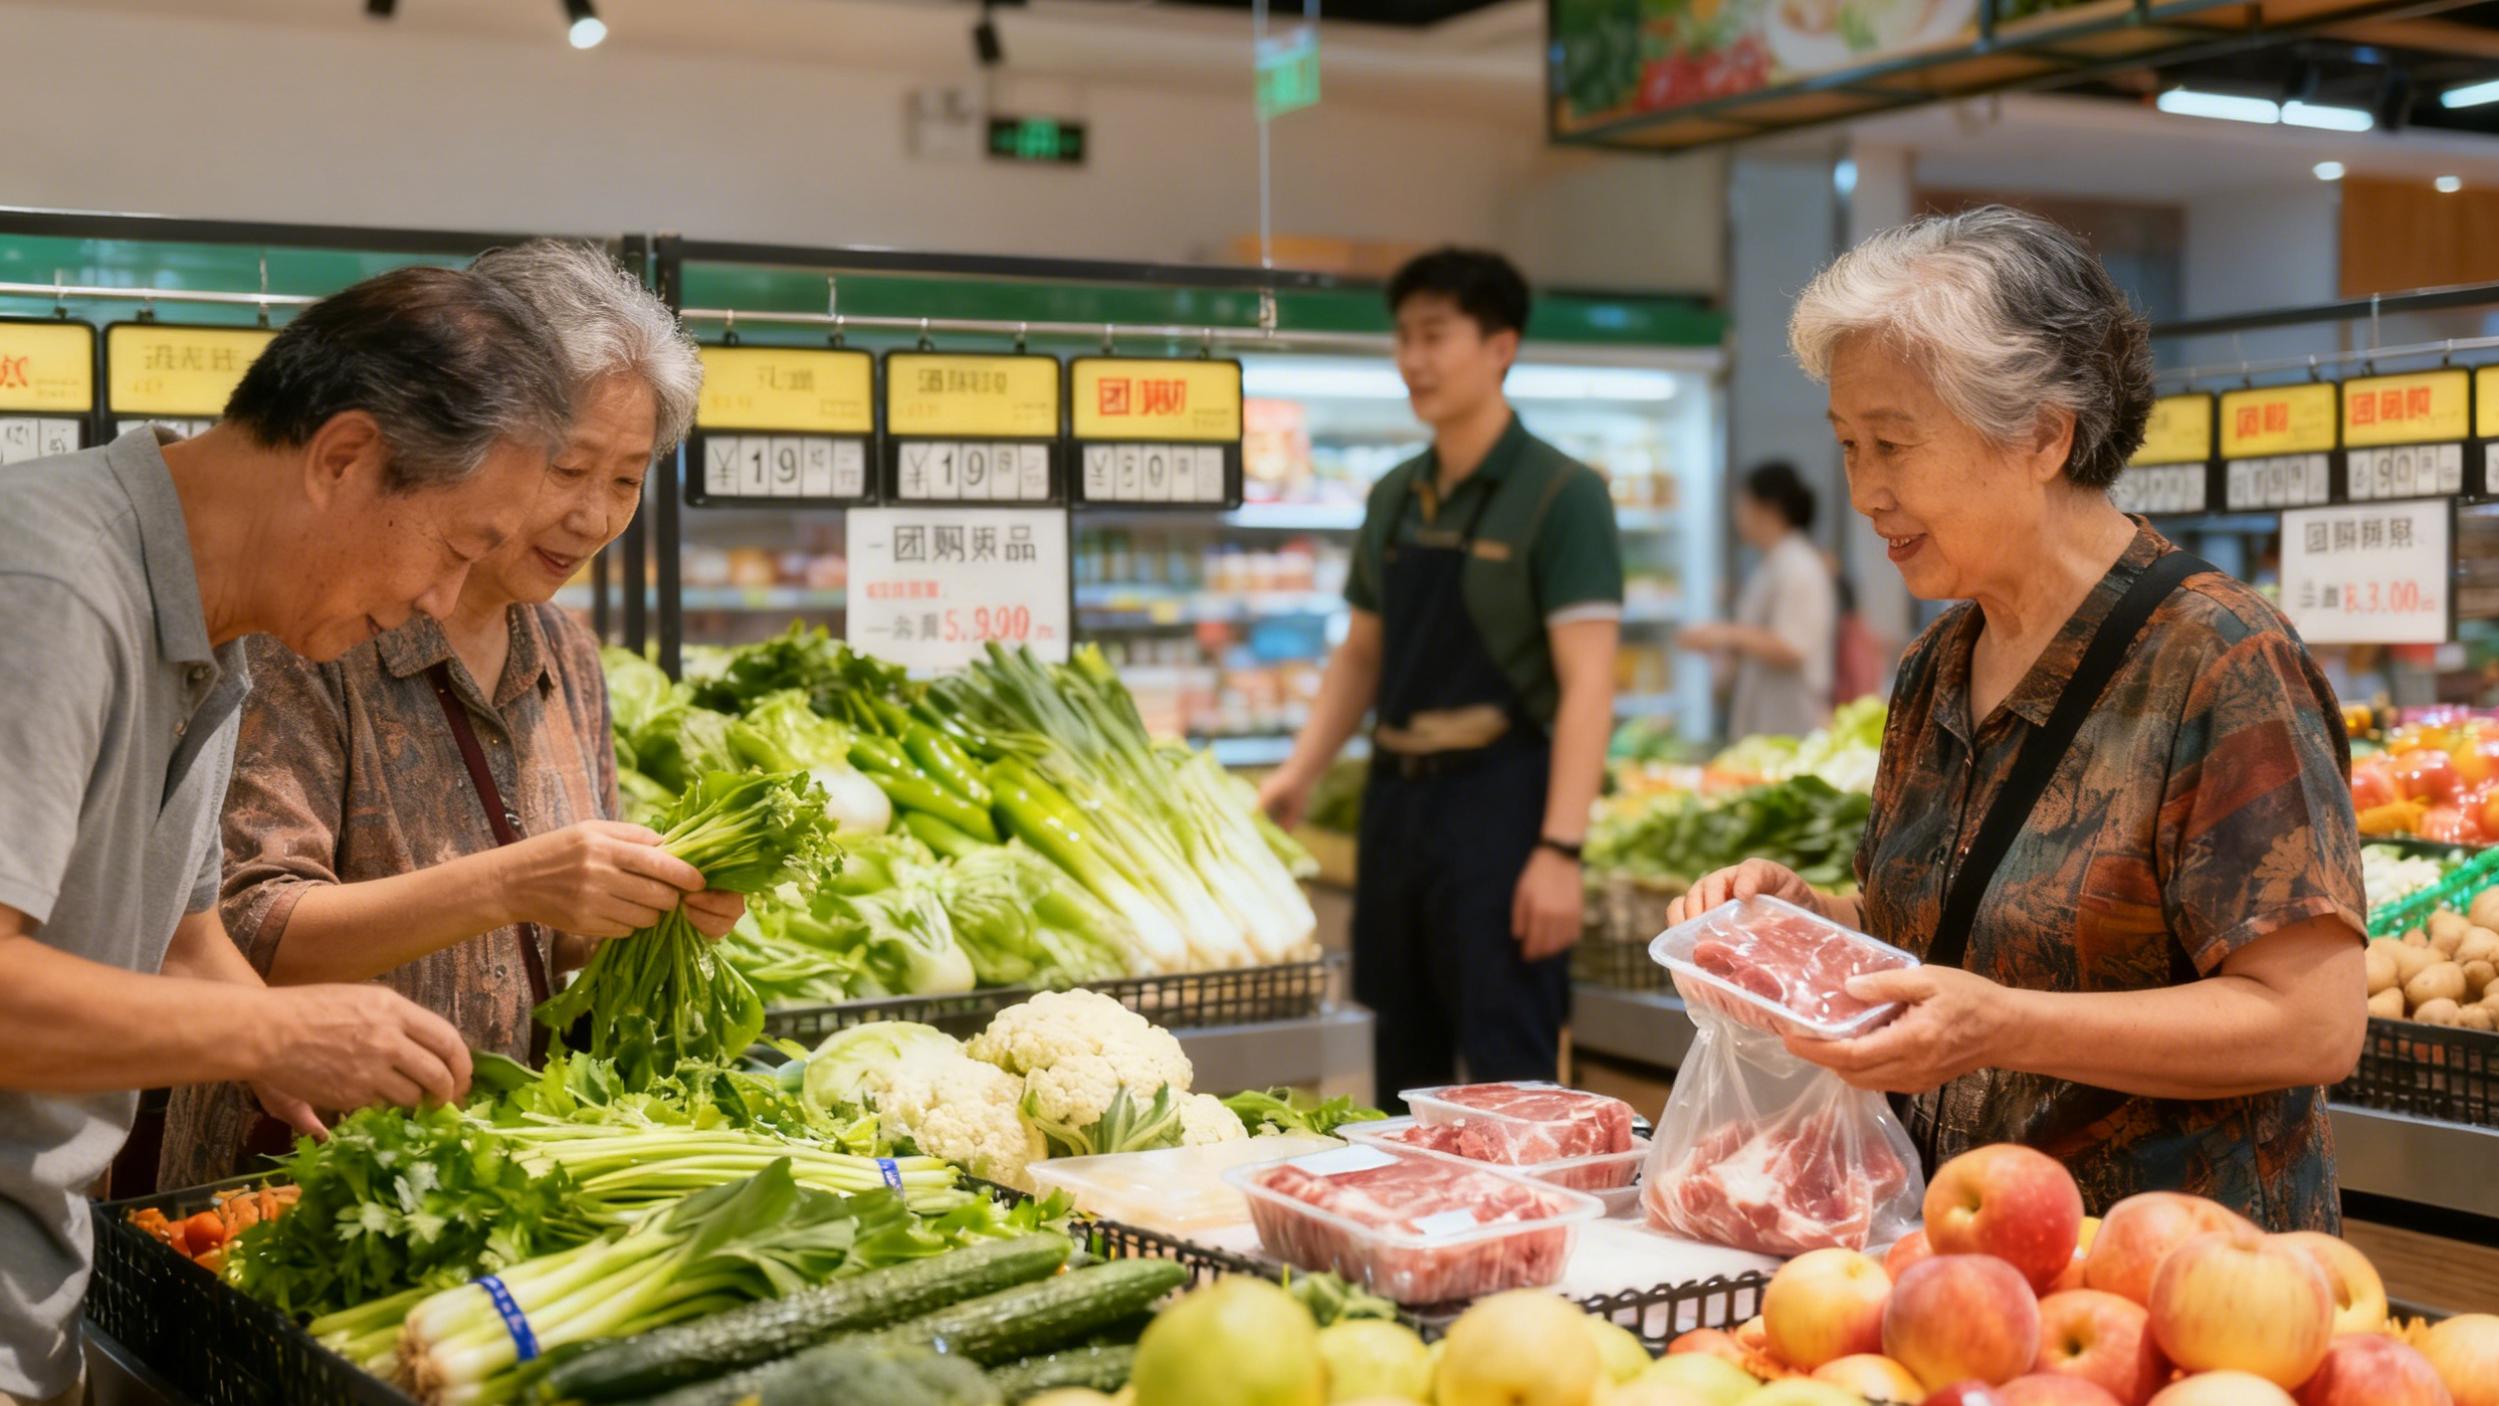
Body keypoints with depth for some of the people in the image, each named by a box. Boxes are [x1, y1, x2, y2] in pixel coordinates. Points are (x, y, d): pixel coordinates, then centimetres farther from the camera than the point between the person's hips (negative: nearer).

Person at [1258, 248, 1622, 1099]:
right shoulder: (1395, 498, 12)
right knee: (1404, 1061, 12)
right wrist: (1300, 770, 8)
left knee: (1506, 1072, -6)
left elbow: (1587, 684, -13)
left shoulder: (1558, 495, -8)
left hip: (1499, 795, -7)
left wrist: (1559, 849, -20)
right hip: (1398, 793, 7)